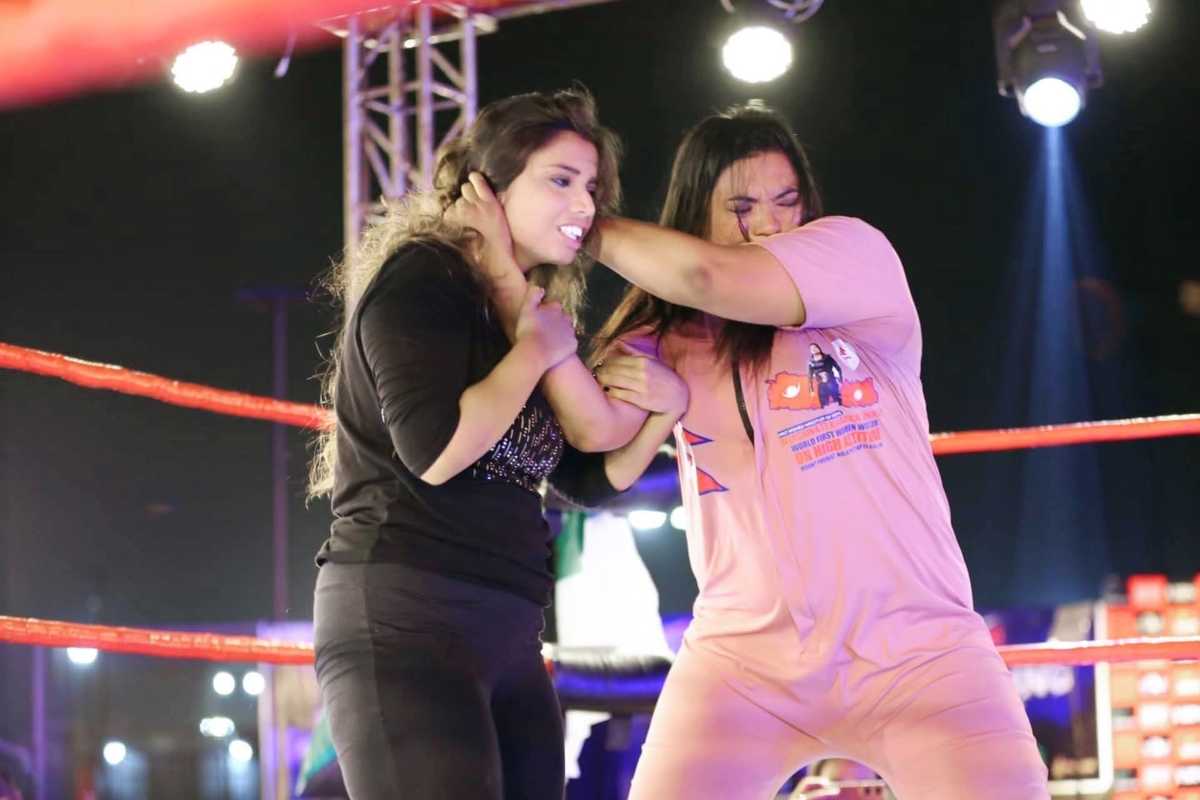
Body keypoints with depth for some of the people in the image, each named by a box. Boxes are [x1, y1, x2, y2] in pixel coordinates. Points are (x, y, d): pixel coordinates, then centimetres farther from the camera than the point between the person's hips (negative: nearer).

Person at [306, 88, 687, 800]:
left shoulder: (529, 312, 17)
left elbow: (595, 471, 17)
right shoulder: (419, 277, -7)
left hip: (507, 633, 9)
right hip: (403, 618, -9)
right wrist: (535, 348, -8)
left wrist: (665, 405, -1)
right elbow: (434, 450, -20)